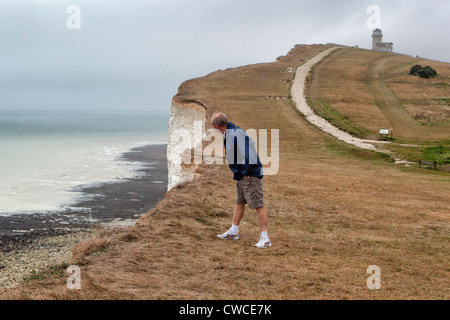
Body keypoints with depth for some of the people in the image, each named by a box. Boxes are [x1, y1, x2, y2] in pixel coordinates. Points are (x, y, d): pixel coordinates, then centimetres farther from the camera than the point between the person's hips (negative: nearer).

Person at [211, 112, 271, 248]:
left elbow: (249, 152, -25)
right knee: (239, 203, 20)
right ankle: (234, 232, 33)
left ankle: (265, 238, -7)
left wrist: (246, 172, -18)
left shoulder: (236, 134, -21)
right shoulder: (228, 133, 11)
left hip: (250, 175, -11)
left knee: (258, 205, -8)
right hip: (241, 175, 11)